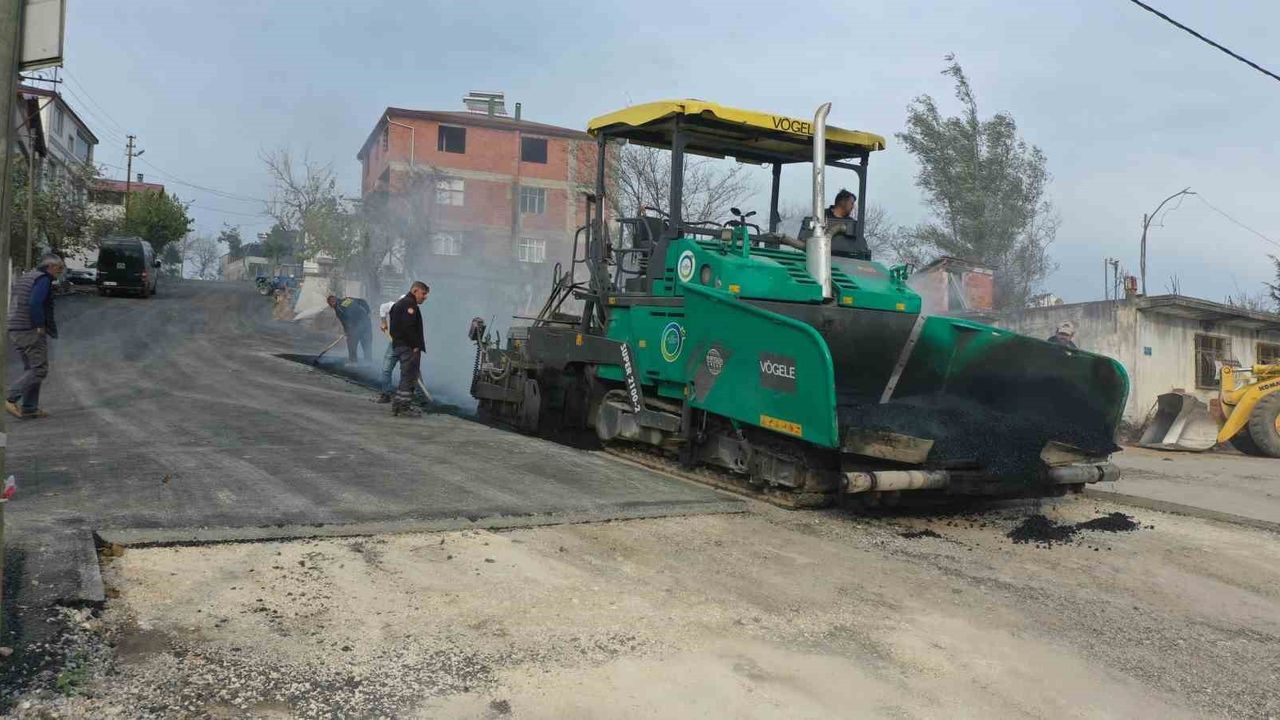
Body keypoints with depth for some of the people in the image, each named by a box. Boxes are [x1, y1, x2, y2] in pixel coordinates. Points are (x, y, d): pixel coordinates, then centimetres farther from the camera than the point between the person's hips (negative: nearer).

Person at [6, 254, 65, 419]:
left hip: (15, 332, 10)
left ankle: (29, 408, 11)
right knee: (39, 369, -7)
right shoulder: (43, 279, -9)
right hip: (31, 332, -10)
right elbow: (35, 303, -23)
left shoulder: (23, 279, 21)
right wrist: (40, 326, -15)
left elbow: (14, 306, 21)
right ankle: (11, 399, -12)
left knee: (31, 369, 12)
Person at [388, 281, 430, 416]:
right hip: (408, 347, -10)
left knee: (406, 376, 15)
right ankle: (404, 406, -7)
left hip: (398, 345, 10)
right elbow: (408, 327, -22)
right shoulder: (410, 304, -11)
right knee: (409, 376, -8)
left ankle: (397, 405, 17)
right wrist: (415, 346, -19)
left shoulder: (400, 303, 23)